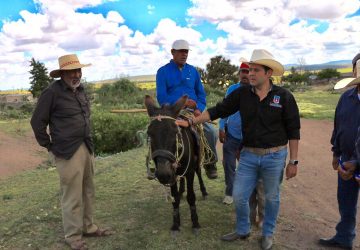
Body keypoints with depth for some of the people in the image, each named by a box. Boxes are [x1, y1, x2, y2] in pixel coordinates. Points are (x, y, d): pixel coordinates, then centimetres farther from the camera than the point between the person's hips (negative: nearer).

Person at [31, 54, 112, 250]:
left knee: (88, 192, 17)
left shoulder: (80, 89, 10)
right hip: (68, 152, -7)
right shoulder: (52, 92, -11)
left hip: (87, 148, 7)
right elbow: (37, 122, -7)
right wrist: (50, 146, -4)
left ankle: (88, 227, 33)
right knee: (72, 196, 1)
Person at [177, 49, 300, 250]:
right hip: (249, 155, 3)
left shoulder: (284, 97, -9)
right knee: (239, 196, 9)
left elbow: (293, 131, -5)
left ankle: (268, 234, 36)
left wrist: (293, 161, -6)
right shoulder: (242, 94, -2)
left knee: (272, 198, 13)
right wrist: (191, 122, -8)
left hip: (275, 156, -3)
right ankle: (243, 230, 34)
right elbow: (218, 111, -1)